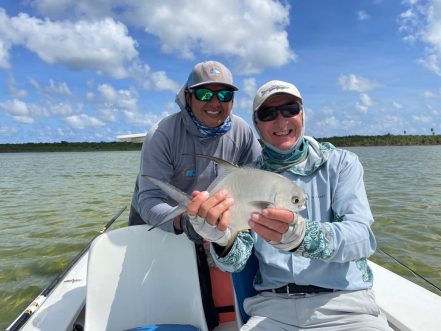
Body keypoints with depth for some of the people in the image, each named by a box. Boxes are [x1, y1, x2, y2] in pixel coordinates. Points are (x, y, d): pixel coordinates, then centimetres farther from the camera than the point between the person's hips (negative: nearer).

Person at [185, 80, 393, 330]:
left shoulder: (341, 163, 0)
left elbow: (362, 238, -14)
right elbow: (236, 261, -4)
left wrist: (302, 236, -33)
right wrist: (223, 241, -27)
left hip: (344, 301, 0)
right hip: (273, 305, 1)